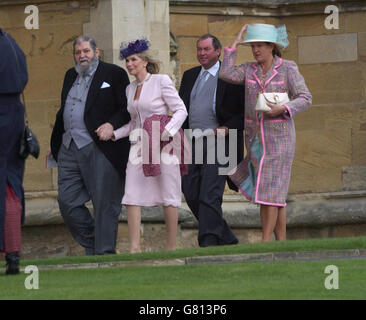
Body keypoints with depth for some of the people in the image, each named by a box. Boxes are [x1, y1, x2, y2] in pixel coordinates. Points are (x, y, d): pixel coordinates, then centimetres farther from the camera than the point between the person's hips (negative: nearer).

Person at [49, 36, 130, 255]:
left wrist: (112, 124, -20)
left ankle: (105, 251, 3)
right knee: (67, 201, 3)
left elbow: (128, 109, -4)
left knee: (105, 204, -3)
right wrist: (56, 143, 19)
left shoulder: (114, 74, 0)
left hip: (100, 149, -6)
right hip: (69, 150, 6)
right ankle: (92, 244, 17)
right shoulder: (71, 76, 20)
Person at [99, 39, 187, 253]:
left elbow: (181, 110, -6)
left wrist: (167, 132, -20)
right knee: (132, 196, -7)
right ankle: (135, 247, -9)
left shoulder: (161, 81, -3)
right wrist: (114, 134, 8)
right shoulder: (130, 89, 16)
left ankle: (171, 246, 4)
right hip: (139, 145, 6)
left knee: (168, 197, -2)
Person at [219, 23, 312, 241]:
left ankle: (265, 243, -13)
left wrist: (282, 109, -24)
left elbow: (305, 99, -8)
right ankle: (281, 242, 8)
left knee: (269, 187, -11)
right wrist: (235, 45, -2)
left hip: (279, 135, -5)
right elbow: (226, 74, -9)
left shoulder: (287, 69, -4)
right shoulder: (249, 70, 8)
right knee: (277, 192, 5)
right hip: (255, 136, 5)